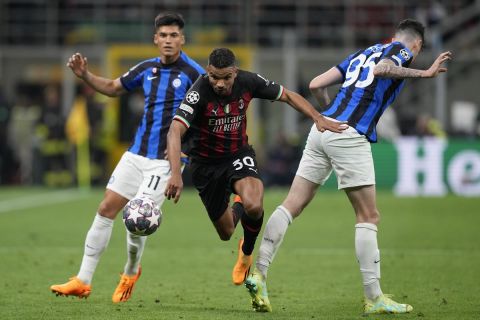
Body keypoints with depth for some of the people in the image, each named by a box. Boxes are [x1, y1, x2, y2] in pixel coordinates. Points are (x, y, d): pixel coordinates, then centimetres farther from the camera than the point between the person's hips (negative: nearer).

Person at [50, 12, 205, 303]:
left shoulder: (193, 73, -11)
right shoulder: (147, 69, 7)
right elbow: (113, 88, 23)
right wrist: (85, 76, 8)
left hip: (166, 159, -6)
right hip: (137, 153, 6)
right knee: (106, 209, 1)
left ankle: (131, 272, 17)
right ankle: (83, 281, 7)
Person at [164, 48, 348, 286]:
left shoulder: (248, 82, -17)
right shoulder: (199, 92, -28)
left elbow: (287, 96, -1)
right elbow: (175, 132, -37)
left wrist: (318, 118, -14)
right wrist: (176, 174, -50)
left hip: (238, 154, 1)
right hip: (206, 163, -1)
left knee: (253, 206, -31)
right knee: (226, 233, 9)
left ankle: (247, 252, 3)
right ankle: (236, 211, 49)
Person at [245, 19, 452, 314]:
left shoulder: (364, 53, 25)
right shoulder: (402, 51, 6)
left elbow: (316, 84, 21)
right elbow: (381, 69, -19)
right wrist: (424, 73, -19)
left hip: (323, 129, 7)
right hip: (350, 136, -7)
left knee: (292, 206, 6)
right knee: (368, 217, 0)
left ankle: (259, 273, -2)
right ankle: (374, 298, 0)